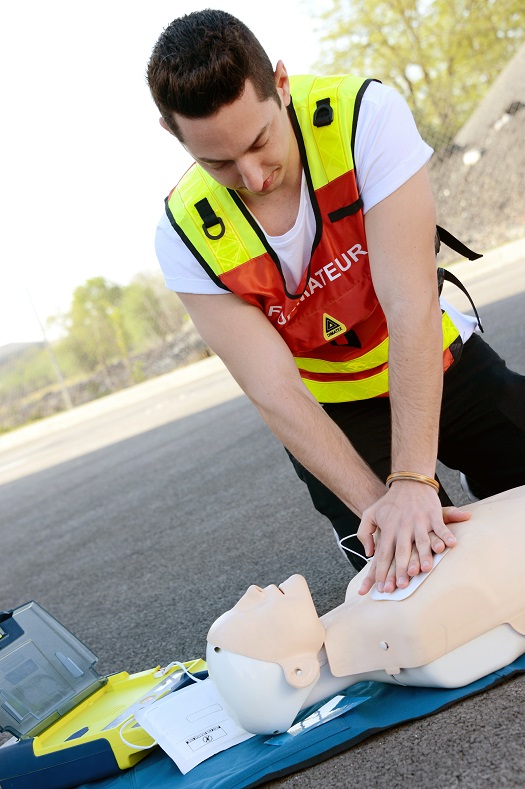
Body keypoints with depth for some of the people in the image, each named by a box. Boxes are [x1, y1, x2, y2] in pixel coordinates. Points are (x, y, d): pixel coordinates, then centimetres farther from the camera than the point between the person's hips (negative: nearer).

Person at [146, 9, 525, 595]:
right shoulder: (187, 234, -22)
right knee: (407, 581, -8)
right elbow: (274, 392, -25)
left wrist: (412, 481, -40)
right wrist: (376, 502, -36)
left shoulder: (365, 115, -27)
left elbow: (410, 306, -34)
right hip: (333, 417, 0)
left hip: (441, 365, 1)